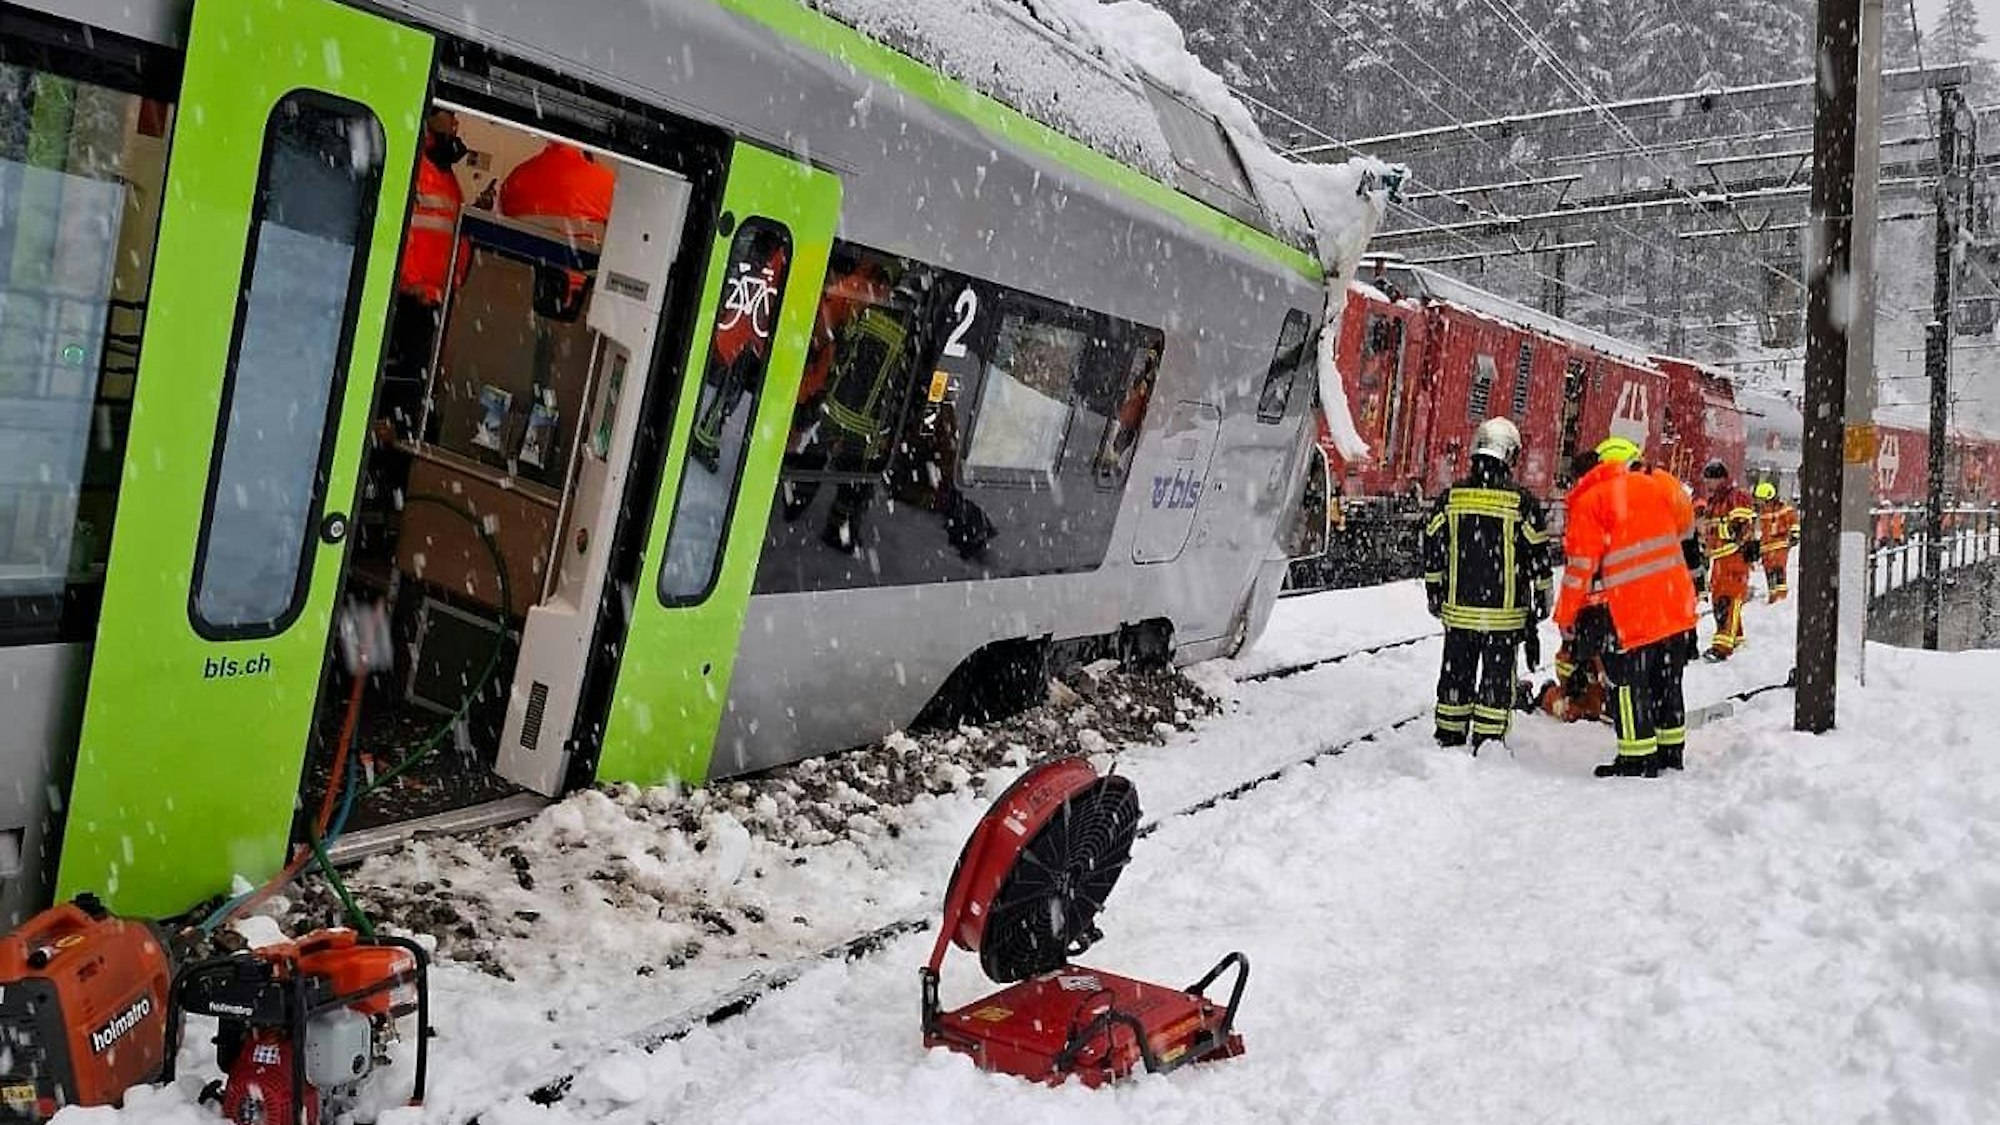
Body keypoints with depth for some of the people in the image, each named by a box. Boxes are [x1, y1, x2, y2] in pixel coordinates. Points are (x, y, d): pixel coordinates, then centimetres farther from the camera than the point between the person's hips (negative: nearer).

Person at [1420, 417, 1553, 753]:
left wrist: (1435, 594, 17)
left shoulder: (1450, 497, 0)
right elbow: (1538, 556, -3)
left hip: (1458, 609, 3)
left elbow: (1432, 552, 6)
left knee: (1456, 672, 13)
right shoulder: (1522, 501, -8)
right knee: (1498, 675, 6)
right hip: (1504, 612, -3)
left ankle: (1449, 737, 20)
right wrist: (1541, 601, 8)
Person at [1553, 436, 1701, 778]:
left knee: (1629, 684, 1)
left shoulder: (1591, 500, -6)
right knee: (1667, 681, 17)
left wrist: (1567, 616, -1)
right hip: (1674, 605, 6)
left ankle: (1637, 760, 1)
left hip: (1626, 611, -6)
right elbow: (1682, 529, 23)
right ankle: (1671, 751, 27)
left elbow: (1581, 563, -8)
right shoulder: (1658, 485, 10)